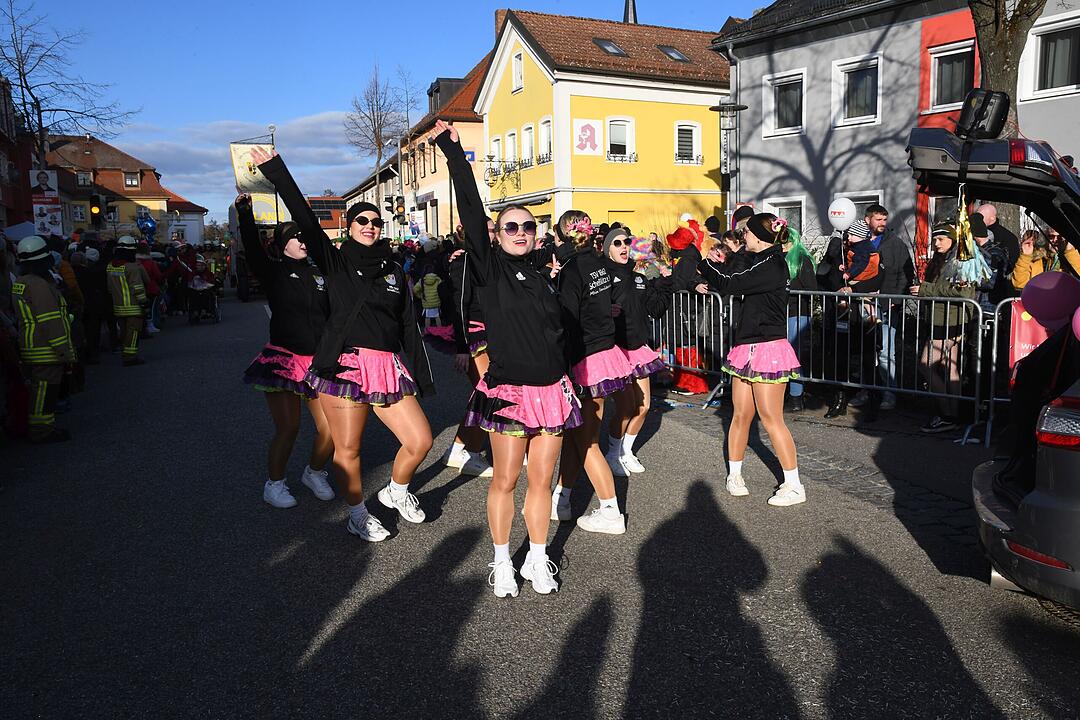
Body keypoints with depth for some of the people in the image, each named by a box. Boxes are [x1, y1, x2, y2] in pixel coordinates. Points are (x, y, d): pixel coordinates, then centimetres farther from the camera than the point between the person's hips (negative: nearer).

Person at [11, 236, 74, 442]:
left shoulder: (19, 283, 14)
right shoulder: (39, 285, -18)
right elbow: (50, 322, -21)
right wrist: (64, 351, -18)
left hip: (31, 348, 10)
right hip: (46, 351, -10)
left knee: (41, 390, 17)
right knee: (44, 390, -3)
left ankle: (43, 426, 25)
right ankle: (42, 429, 3)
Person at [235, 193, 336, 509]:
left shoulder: (320, 275, 12)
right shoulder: (274, 272, 2)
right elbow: (252, 248, -15)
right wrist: (244, 212, -25)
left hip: (319, 361, 4)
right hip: (283, 358, -3)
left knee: (330, 429, 0)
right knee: (288, 428, -5)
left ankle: (314, 473, 27)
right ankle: (274, 484, 17)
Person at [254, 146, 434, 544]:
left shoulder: (394, 271, 15)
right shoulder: (335, 261, 6)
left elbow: (409, 326, 14)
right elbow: (304, 218, -6)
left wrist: (421, 377, 11)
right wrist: (274, 169, -12)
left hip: (389, 368, 4)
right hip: (345, 365, -3)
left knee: (420, 441, -1)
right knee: (348, 449, 2)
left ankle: (396, 492, 28)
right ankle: (358, 514, 25)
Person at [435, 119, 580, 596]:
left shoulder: (541, 274, 12)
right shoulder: (489, 268, -2)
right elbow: (471, 212, -12)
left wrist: (567, 382, 16)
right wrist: (453, 153, -16)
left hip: (552, 389, 4)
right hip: (509, 391, -4)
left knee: (542, 481, 11)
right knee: (505, 481, 5)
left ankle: (538, 560, 27)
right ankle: (502, 562, 23)